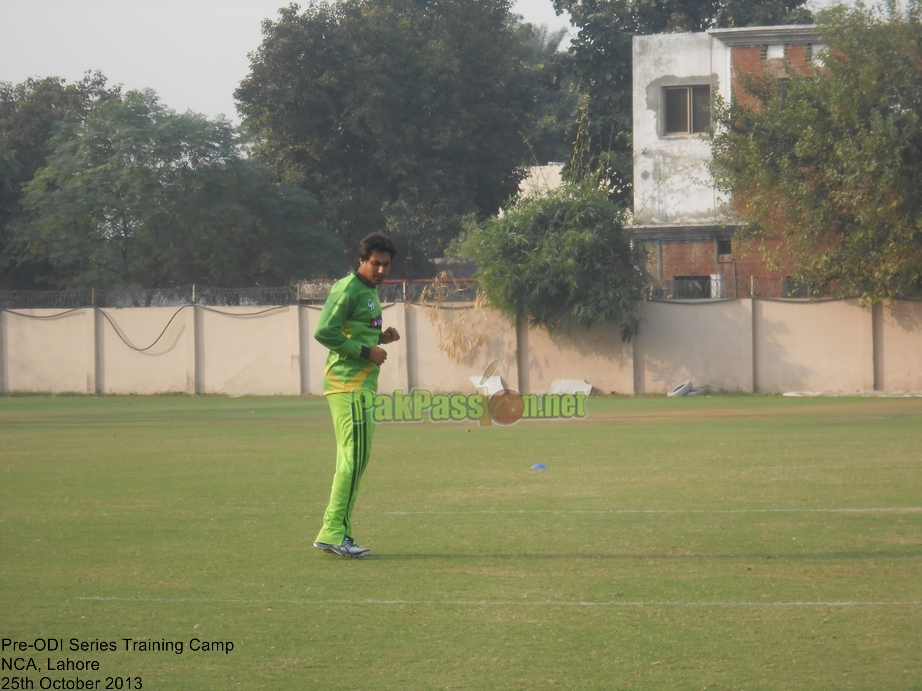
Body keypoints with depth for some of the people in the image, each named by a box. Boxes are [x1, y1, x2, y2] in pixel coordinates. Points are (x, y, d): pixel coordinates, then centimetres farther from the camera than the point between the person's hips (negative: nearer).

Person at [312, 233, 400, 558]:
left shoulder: (370, 291, 20)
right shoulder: (348, 289, -11)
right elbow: (324, 332, -18)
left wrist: (381, 338, 9)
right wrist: (366, 351, -17)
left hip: (362, 385, 10)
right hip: (348, 385, -10)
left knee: (352, 459, 10)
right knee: (354, 457, -14)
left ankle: (334, 533, 12)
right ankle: (333, 532, -14)